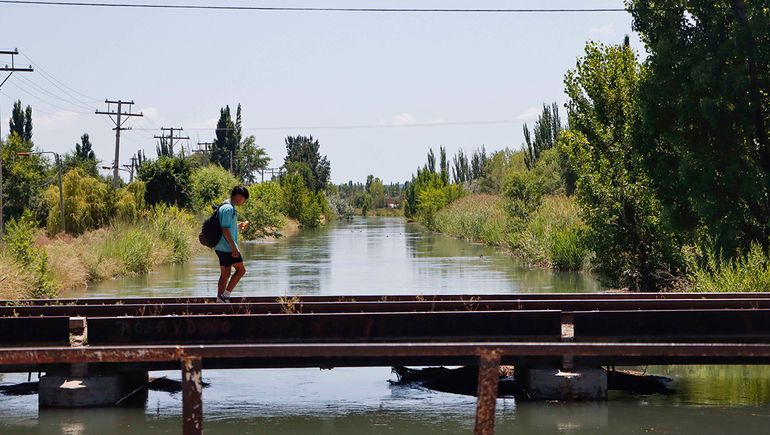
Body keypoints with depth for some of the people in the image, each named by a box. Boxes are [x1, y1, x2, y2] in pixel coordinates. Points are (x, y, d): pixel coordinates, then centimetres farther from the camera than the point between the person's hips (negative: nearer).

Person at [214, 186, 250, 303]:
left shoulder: (229, 208, 17)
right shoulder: (229, 209, -16)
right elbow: (225, 229, -22)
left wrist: (239, 226, 14)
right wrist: (234, 247, -22)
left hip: (221, 248, 10)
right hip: (228, 247, -10)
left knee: (225, 274, 11)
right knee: (241, 270, -3)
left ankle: (220, 299, 11)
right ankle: (225, 295, -6)